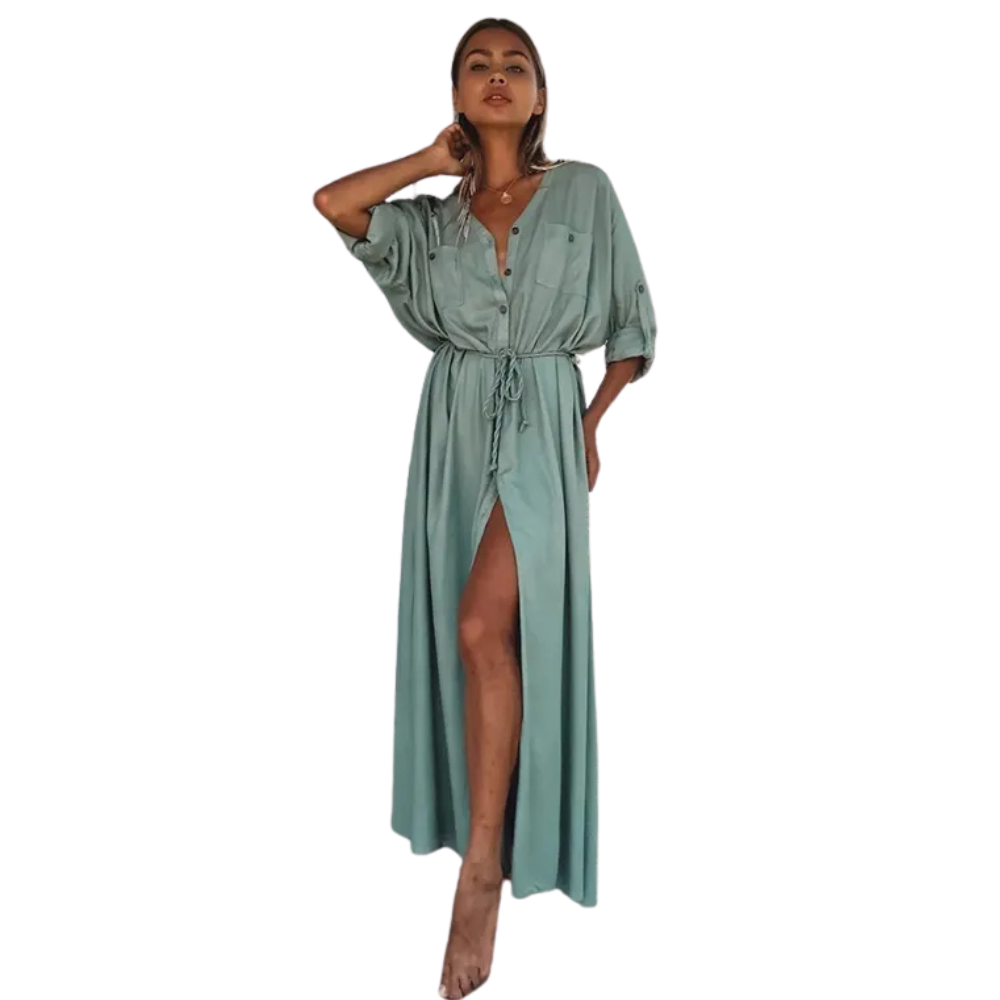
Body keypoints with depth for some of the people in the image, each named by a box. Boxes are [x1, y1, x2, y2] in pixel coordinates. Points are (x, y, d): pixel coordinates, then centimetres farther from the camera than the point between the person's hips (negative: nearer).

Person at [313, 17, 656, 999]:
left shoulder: (586, 190, 7)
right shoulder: (434, 216, 13)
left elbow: (634, 323, 10)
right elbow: (331, 203, -5)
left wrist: (591, 422, 5)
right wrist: (435, 160, 7)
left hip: (543, 423, -3)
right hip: (455, 427, 4)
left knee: (485, 625, -20)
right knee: (463, 631, 7)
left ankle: (484, 859, -8)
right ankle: (481, 826, 26)